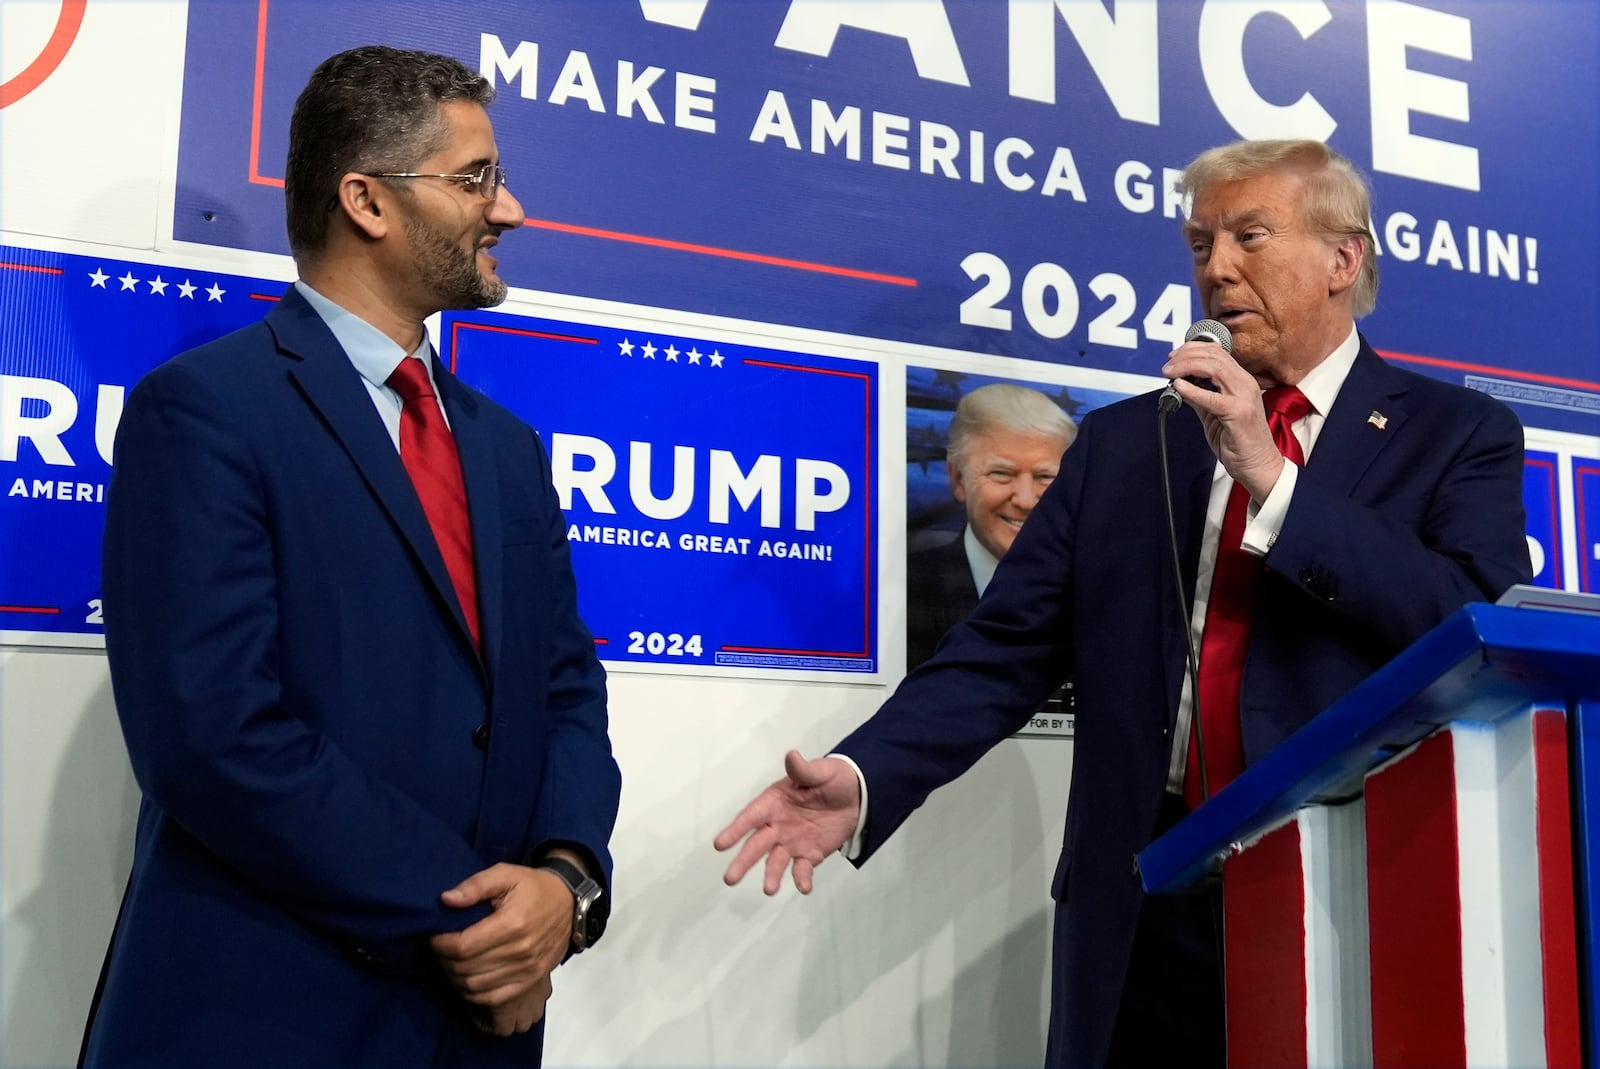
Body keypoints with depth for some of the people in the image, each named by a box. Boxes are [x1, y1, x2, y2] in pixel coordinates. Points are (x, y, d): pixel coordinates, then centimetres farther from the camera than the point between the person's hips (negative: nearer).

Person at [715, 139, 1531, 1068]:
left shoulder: (1460, 435, 3)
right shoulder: (1122, 442, 9)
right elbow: (1006, 652, 2)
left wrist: (1270, 478, -15)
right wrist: (864, 776, -14)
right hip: (1147, 911, 2)